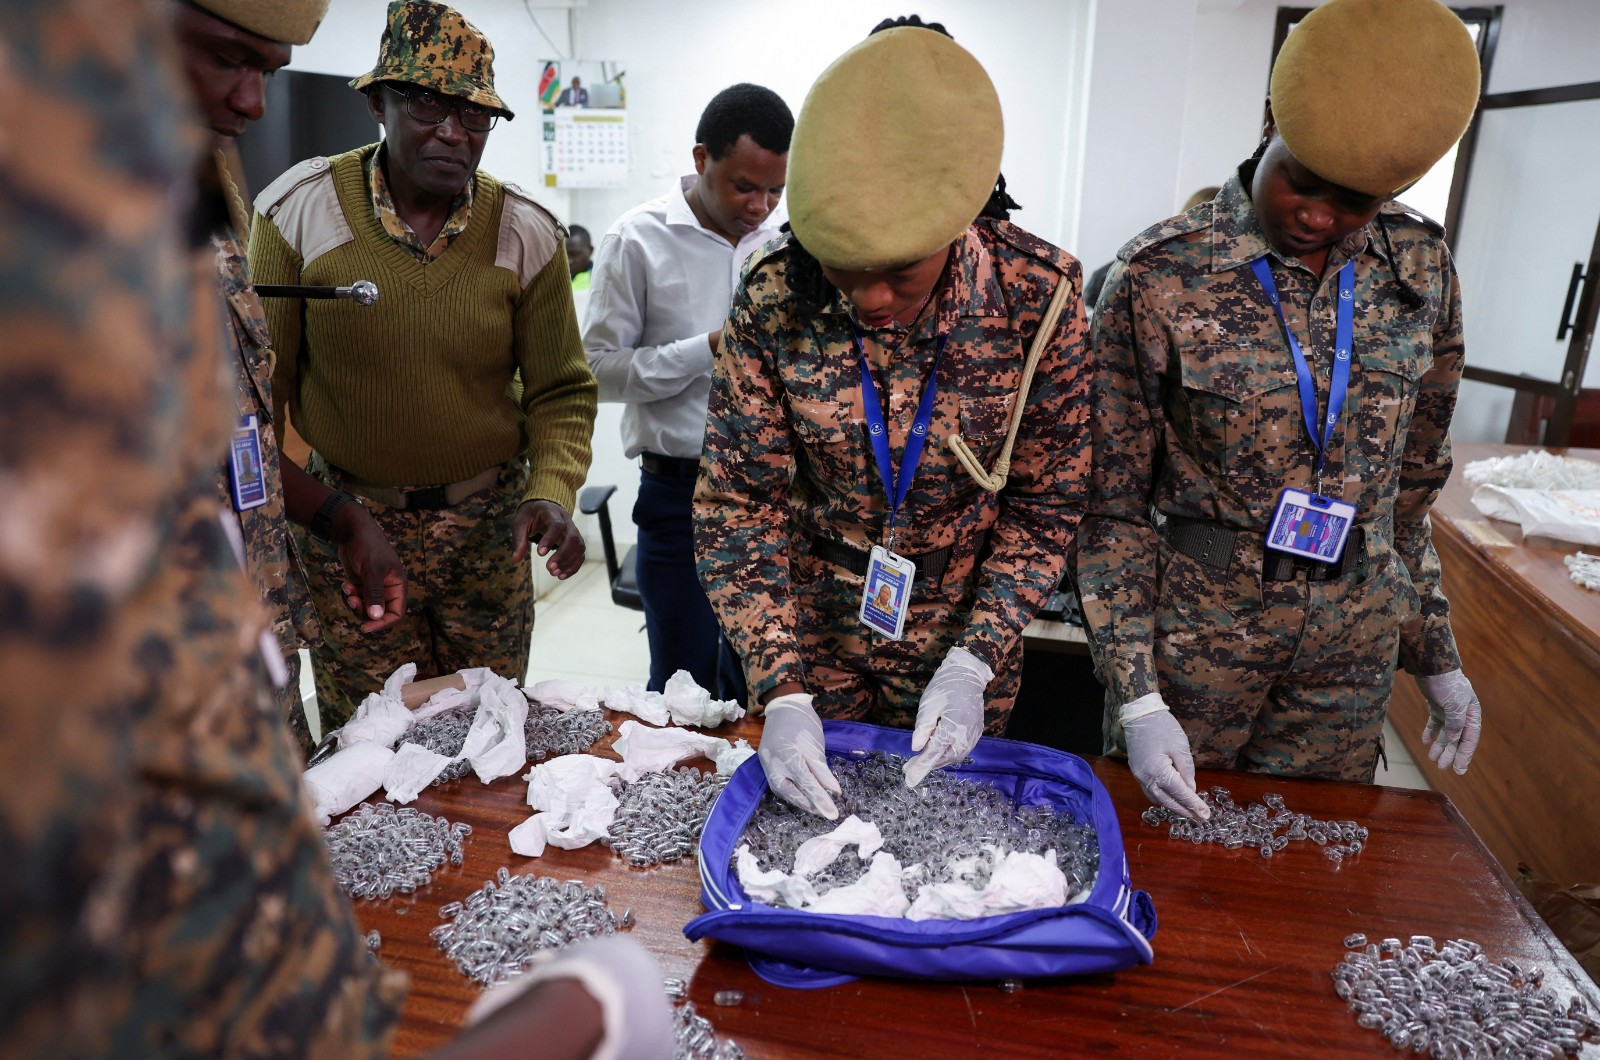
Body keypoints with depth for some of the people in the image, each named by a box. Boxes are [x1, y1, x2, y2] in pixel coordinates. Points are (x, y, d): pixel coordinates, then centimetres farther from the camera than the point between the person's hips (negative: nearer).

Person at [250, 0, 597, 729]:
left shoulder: (527, 234, -4)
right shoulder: (299, 209, -5)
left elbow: (560, 392, -2)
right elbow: (262, 381, 0)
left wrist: (552, 491, -19)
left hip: (488, 526, 1)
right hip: (347, 525, 0)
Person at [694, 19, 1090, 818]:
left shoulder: (1034, 298, -21)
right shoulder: (774, 303, -21)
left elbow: (1044, 504, -10)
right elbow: (741, 503, -15)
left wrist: (974, 662, -19)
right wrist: (782, 690, -22)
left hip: (964, 632, 0)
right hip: (811, 631, 0)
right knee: (807, 810, 21)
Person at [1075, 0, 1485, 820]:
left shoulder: (1421, 270, -1)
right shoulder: (1159, 278, -14)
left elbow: (1415, 484, 9)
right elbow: (1114, 502, -11)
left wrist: (1436, 658, 13)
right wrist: (1135, 697, -13)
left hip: (1354, 648, 4)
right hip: (1192, 630, -3)